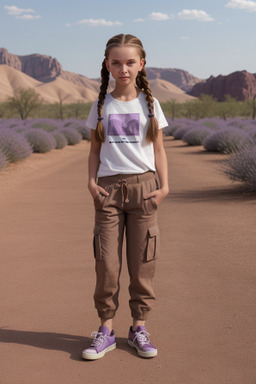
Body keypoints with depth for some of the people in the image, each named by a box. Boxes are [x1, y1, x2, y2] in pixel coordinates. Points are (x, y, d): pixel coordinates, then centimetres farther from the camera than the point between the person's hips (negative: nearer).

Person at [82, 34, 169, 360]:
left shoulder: (149, 104, 6)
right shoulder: (101, 105, 7)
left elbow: (158, 150, 8)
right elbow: (95, 150, 10)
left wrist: (164, 185, -3)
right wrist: (91, 181, -4)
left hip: (143, 186, 0)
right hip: (109, 187, 0)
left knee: (142, 262, 4)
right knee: (106, 262, 0)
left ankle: (139, 328, 18)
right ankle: (106, 330, 13)